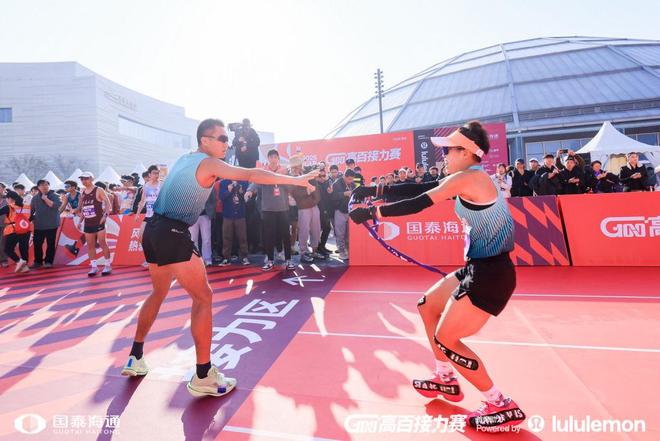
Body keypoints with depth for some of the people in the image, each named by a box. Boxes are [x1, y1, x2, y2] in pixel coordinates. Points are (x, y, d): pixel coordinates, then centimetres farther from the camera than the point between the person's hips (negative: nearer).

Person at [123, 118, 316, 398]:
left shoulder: (184, 159, 17)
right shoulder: (208, 163, -7)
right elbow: (250, 175, -16)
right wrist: (295, 180, -16)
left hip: (153, 230, 10)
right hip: (172, 234, -9)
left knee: (158, 293, 25)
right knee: (203, 297, -4)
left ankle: (135, 357, 37)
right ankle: (203, 377, -1)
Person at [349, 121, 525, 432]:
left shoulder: (466, 178, -17)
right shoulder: (468, 180, 11)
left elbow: (417, 204, -19)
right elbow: (419, 189, 9)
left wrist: (371, 212, -13)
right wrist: (376, 190, 7)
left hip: (491, 273, -10)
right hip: (478, 268, 10)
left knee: (445, 339, -2)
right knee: (428, 306, 19)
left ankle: (503, 406, 14)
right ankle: (446, 380, 33)